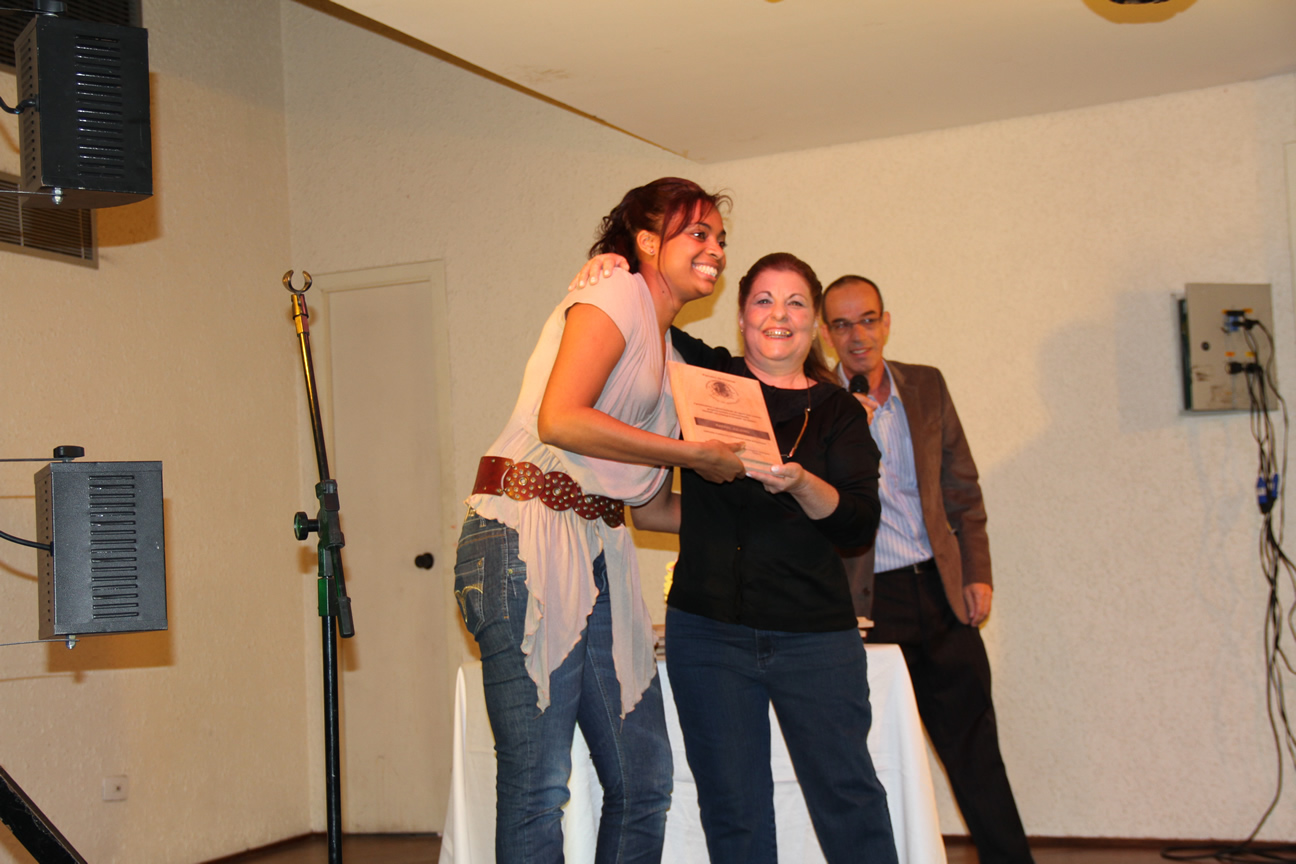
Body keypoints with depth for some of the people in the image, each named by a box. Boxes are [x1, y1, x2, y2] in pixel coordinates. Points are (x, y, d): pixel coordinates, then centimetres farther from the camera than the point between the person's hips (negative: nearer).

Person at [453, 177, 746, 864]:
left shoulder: (665, 348, 22)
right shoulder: (616, 294, -3)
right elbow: (560, 420, -18)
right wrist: (695, 455, -9)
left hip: (601, 551, 9)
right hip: (527, 539, -9)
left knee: (645, 781, 7)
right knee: (538, 785, -6)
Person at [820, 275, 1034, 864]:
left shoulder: (927, 386, 7)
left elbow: (962, 487, 11)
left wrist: (978, 573, 4)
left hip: (940, 589, 3)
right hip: (868, 600, -3)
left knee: (974, 747, 9)